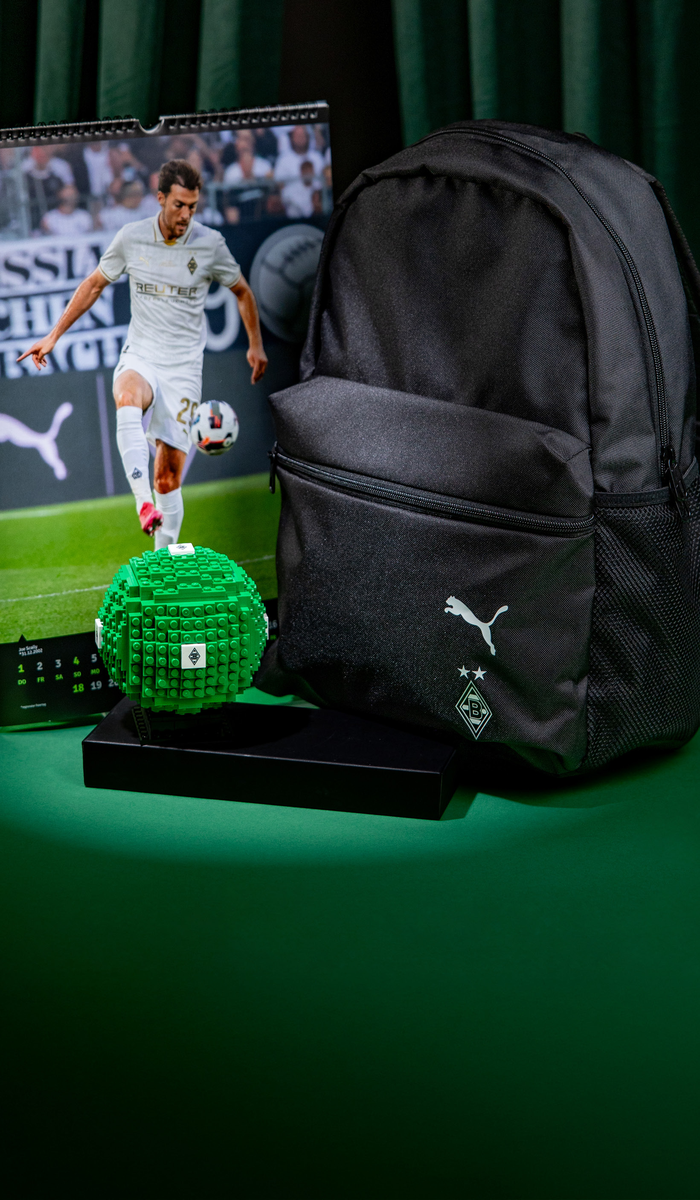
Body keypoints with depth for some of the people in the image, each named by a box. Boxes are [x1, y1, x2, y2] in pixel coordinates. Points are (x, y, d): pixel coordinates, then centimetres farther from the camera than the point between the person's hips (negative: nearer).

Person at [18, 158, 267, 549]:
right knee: (128, 398, -38)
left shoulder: (210, 243, -3)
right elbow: (95, 284, 13)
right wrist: (54, 336, 14)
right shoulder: (131, 237, -1)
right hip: (139, 357, 0)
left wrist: (256, 345, 15)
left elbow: (242, 292, 14)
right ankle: (144, 503, -47)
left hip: (184, 367, 0)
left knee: (170, 472, -6)